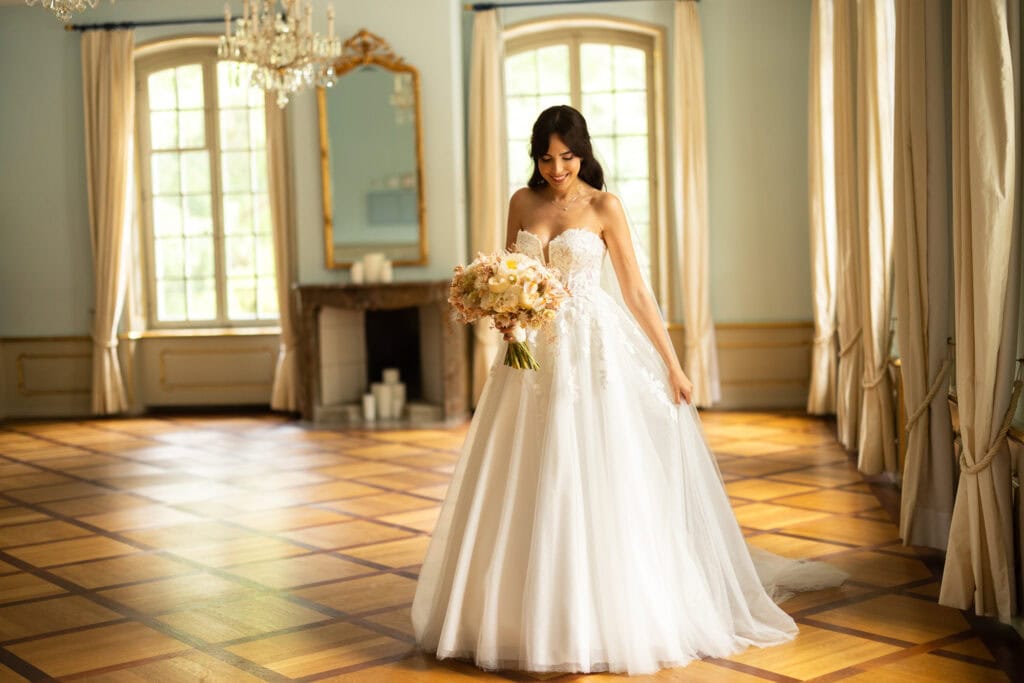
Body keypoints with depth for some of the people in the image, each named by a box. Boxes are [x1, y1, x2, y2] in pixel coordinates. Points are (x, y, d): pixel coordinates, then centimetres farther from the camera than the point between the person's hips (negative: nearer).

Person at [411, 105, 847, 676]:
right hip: (534, 353, 4)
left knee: (598, 485, -4)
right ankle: (535, 621, 19)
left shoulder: (605, 207, -2)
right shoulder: (522, 203, 9)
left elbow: (637, 292, -2)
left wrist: (673, 364, -4)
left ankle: (610, 620, 8)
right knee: (531, 493, 6)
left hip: (594, 353, -4)